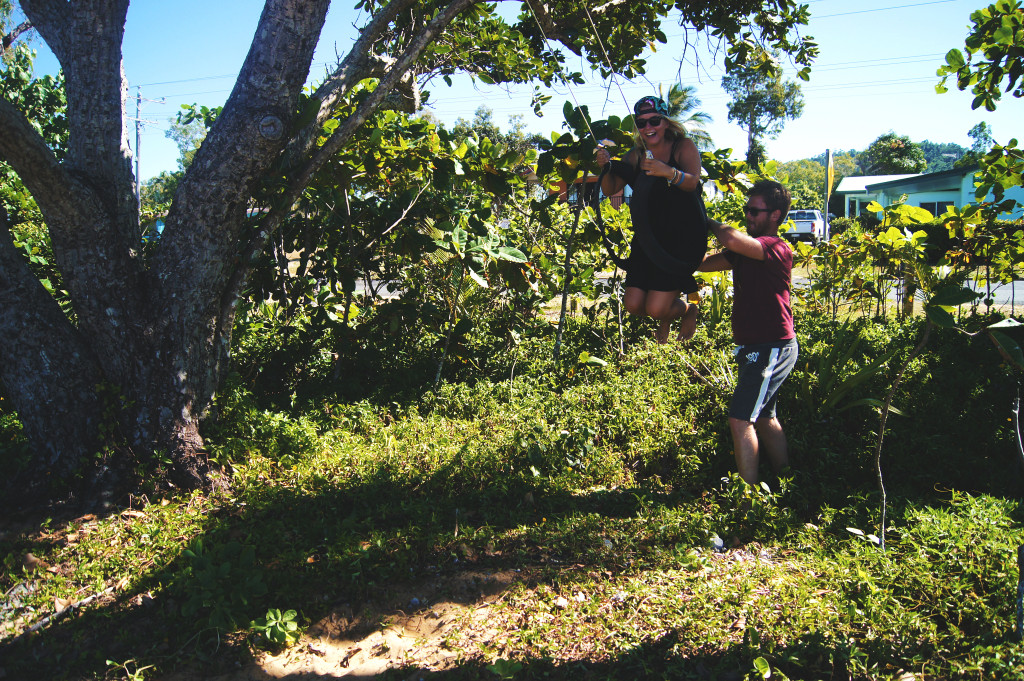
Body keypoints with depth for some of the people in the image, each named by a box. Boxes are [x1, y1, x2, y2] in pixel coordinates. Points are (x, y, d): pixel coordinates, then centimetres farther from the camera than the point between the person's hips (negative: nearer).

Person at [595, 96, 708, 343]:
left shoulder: (683, 147, -4)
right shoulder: (635, 156, 7)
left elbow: (692, 183, -22)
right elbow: (610, 190, 1)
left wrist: (668, 172, -43)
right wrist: (607, 167, -20)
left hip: (684, 238, -5)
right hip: (648, 239, 5)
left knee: (656, 308, -12)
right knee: (633, 304, -2)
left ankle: (689, 311, 25)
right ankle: (666, 317, 34)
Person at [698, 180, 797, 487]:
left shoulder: (777, 248, -18)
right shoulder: (746, 250, 11)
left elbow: (732, 238, -36)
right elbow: (703, 262, 8)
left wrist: (710, 223, -18)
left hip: (772, 348, -10)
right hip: (757, 347, 10)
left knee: (741, 420, -13)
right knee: (764, 417, 20)